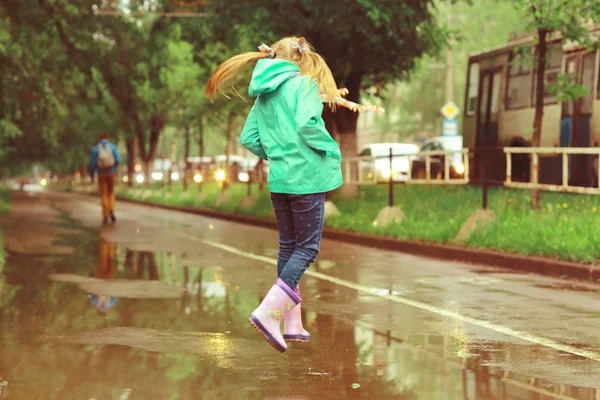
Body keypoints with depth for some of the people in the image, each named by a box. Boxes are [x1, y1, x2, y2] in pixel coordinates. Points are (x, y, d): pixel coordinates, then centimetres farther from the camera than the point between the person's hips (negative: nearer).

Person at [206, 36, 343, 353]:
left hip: (278, 179, 7)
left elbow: (248, 138, 10)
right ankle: (268, 312, -16)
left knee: (288, 246, 14)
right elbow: (307, 124, -23)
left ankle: (292, 323, 16)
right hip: (306, 177, -7)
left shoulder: (264, 93, 13)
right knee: (308, 248, -2)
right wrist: (332, 151, -10)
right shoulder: (304, 83, -8)